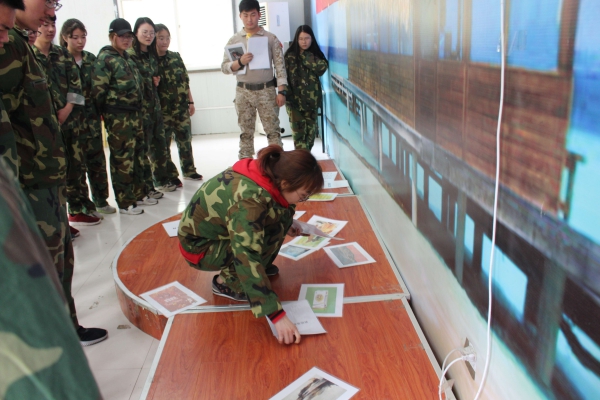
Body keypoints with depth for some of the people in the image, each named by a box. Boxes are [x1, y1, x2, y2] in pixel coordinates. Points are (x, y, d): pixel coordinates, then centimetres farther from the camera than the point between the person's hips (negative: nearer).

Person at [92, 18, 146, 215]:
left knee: (138, 154, 14)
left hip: (135, 113, 8)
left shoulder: (127, 58, 17)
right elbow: (98, 90, -14)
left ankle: (139, 192, 27)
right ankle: (125, 202, 5)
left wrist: (138, 108, 15)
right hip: (117, 117, -8)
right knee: (122, 158, -3)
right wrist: (108, 112, -6)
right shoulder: (105, 58, -8)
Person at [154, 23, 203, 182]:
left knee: (185, 140, 13)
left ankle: (189, 170, 28)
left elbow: (186, 81, 12)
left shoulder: (176, 57, 7)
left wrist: (190, 101, 11)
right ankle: (170, 176, 13)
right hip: (162, 111, -5)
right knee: (164, 143, 3)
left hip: (182, 108, 5)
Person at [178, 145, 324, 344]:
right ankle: (227, 282, -7)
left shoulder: (266, 171, -12)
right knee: (274, 229, -22)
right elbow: (246, 257, -40)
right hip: (199, 246, -7)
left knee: (280, 213, -5)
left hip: (209, 227, 7)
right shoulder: (250, 199, -35)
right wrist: (277, 315, -41)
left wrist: (287, 223, 0)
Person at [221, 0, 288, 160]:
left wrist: (281, 91, -8)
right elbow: (224, 67, 4)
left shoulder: (271, 38, 1)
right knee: (246, 132, 9)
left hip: (266, 90, -1)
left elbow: (280, 66, -1)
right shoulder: (234, 40, 5)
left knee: (273, 130, 2)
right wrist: (240, 62, -15)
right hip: (243, 92, 2)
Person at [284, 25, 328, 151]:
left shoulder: (315, 54, 7)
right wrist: (287, 96, -13)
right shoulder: (290, 56, 0)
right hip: (295, 99, -3)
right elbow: (284, 76, -4)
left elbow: (323, 67, -13)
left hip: (311, 99, 3)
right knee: (298, 131, -8)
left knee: (311, 130, 8)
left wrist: (305, 56, -12)